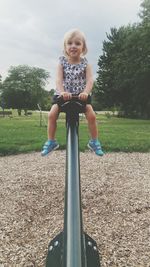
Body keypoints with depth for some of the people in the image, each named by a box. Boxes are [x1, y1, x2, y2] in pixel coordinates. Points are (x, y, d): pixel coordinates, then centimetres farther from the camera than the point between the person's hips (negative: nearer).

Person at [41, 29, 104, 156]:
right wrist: (62, 92, -33)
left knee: (91, 115, -19)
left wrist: (85, 92, -33)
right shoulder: (62, 62, -1)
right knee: (52, 114, -18)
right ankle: (51, 141, 2)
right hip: (63, 95, 1)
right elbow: (59, 79, -13)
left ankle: (94, 141, 2)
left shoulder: (85, 63, -2)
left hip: (81, 95, 0)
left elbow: (90, 80, -13)